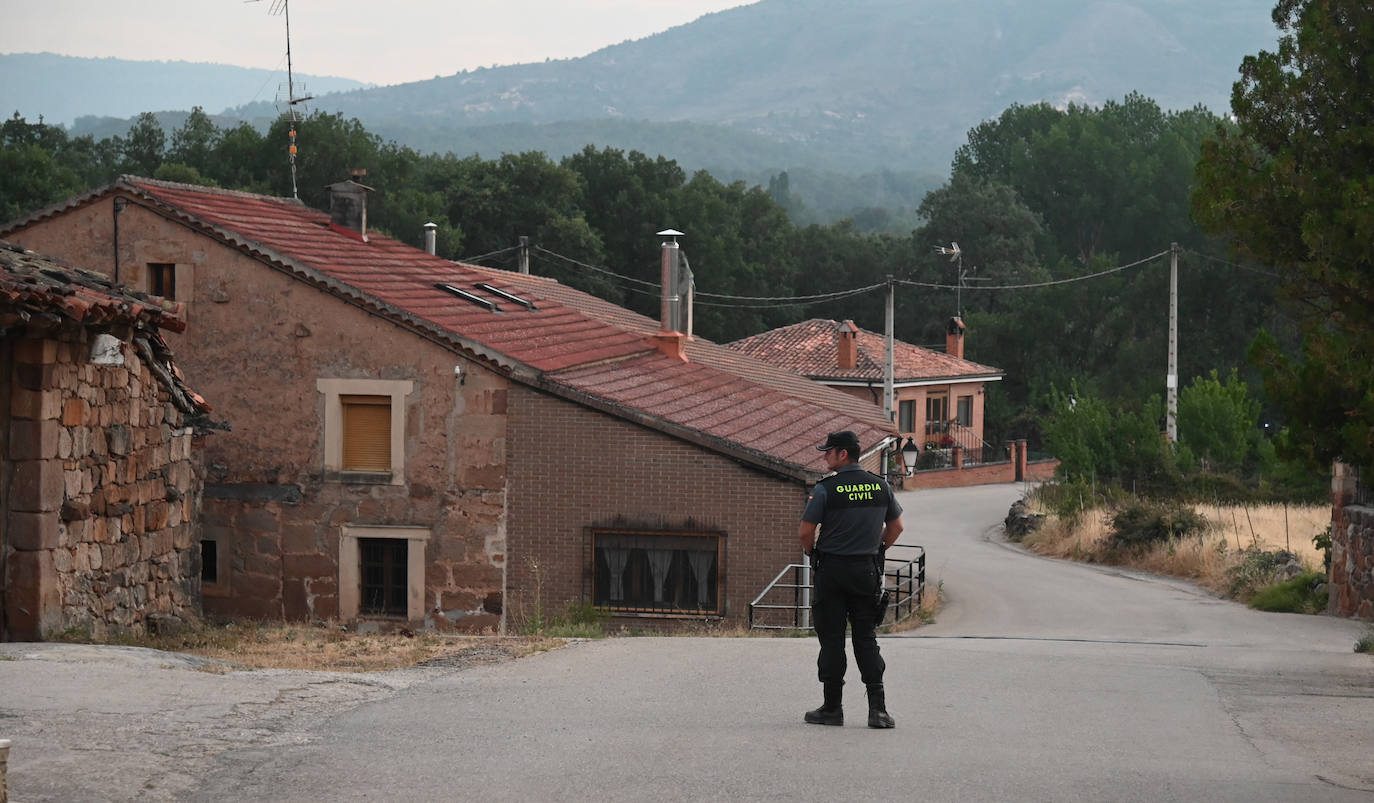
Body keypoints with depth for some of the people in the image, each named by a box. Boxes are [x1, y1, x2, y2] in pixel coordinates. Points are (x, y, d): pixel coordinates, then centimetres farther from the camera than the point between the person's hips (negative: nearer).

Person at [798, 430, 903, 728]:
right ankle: (877, 709, -2)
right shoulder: (880, 486, 4)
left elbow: (806, 532, -11)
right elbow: (896, 528, 13)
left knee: (831, 639, 4)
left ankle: (832, 707, 7)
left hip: (832, 570, -4)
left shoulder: (825, 489, -11)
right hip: (867, 570, 4)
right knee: (866, 638, 7)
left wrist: (811, 554, 8)